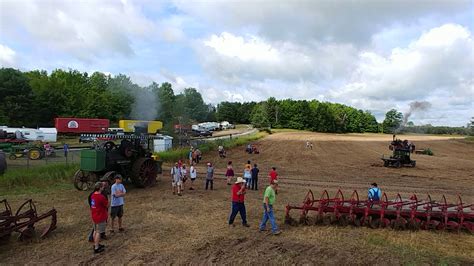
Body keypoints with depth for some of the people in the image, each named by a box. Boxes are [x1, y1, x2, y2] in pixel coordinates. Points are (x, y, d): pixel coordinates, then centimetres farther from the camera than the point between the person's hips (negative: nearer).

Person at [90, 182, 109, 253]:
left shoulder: (93, 195, -1)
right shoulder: (101, 197, -25)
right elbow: (107, 205, -14)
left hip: (94, 216, 8)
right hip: (100, 217, -8)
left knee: (95, 231, 19)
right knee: (98, 232, 1)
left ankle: (96, 244, 34)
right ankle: (96, 248, 9)